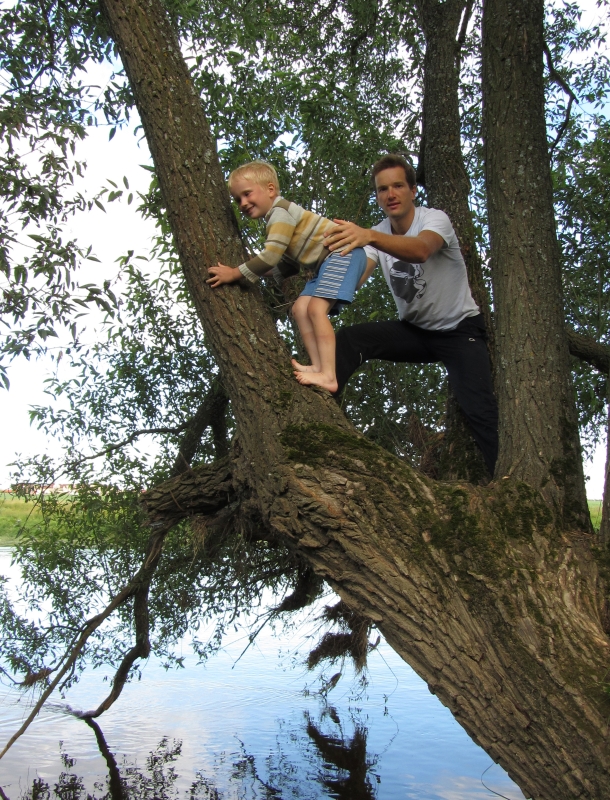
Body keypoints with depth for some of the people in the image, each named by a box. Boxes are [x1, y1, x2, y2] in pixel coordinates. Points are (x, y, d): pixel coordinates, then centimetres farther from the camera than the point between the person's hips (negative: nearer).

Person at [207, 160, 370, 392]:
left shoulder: (280, 212, -12)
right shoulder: (277, 218, 19)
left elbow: (270, 256, -22)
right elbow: (284, 266, 20)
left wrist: (235, 273, -14)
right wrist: (254, 271, 11)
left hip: (343, 253, -10)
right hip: (327, 261, 10)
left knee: (316, 308, -21)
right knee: (300, 308, 4)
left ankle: (328, 375, -26)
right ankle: (318, 366, -2)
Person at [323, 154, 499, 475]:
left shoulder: (435, 219, -19)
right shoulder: (379, 235, -3)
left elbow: (420, 250, -44)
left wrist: (368, 236, -62)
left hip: (459, 330, -5)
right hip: (414, 331, 5)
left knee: (478, 409, -23)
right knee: (349, 338, -17)